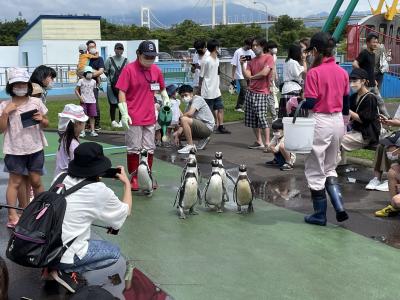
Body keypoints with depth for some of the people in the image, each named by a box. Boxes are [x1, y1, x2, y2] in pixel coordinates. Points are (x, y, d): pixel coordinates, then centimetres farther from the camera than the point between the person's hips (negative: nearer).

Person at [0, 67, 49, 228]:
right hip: (15, 150, -2)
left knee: (36, 181, 9)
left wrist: (41, 120, -12)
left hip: (35, 148, 2)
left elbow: (46, 124, 10)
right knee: (15, 182, 3)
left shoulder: (36, 102, 1)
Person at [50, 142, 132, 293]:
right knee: (114, 252, 14)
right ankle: (67, 271, 0)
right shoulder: (101, 192, -14)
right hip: (64, 255, -6)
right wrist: (127, 183, 17)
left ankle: (58, 265, 13)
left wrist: (96, 178, 23)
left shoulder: (61, 178, 0)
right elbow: (125, 212, 5)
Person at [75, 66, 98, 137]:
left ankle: (92, 131, 8)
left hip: (92, 101, 3)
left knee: (92, 116, 4)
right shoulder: (81, 81, -2)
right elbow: (76, 90, -1)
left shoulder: (93, 81, 9)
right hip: (84, 101, -3)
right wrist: (80, 97, -12)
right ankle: (82, 132, 4)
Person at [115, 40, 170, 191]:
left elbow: (161, 88, 21)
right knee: (134, 149, 3)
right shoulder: (129, 69, -8)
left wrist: (165, 98, 0)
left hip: (150, 117, 5)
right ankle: (134, 178, 15)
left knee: (150, 149, 11)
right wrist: (124, 113, -15)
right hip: (133, 118, -5)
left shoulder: (156, 70, 6)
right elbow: (122, 92, -9)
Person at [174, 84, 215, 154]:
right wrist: (177, 133, -7)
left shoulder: (197, 99, -9)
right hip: (201, 126, 10)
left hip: (207, 127, -10)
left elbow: (190, 113, -27)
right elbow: (182, 124, 8)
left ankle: (190, 145, -20)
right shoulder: (189, 104, 16)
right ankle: (204, 138, 15)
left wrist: (180, 117, -9)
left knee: (184, 119, -27)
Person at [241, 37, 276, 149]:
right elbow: (247, 76, 3)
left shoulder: (268, 58, -3)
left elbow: (264, 73, -16)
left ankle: (267, 142, -6)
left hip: (262, 93, -7)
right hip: (251, 92, 7)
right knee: (252, 119, 7)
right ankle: (259, 142, 15)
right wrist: (242, 65, -8)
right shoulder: (251, 61, 14)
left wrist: (252, 77, -1)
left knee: (262, 117, -11)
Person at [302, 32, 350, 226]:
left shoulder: (314, 73, -14)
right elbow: (345, 102, 12)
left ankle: (320, 215, 16)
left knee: (315, 170, 8)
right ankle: (339, 207, 8)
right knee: (330, 168, 21)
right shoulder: (342, 72, 5)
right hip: (338, 122, 6)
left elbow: (310, 103, -18)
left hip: (320, 122, -6)